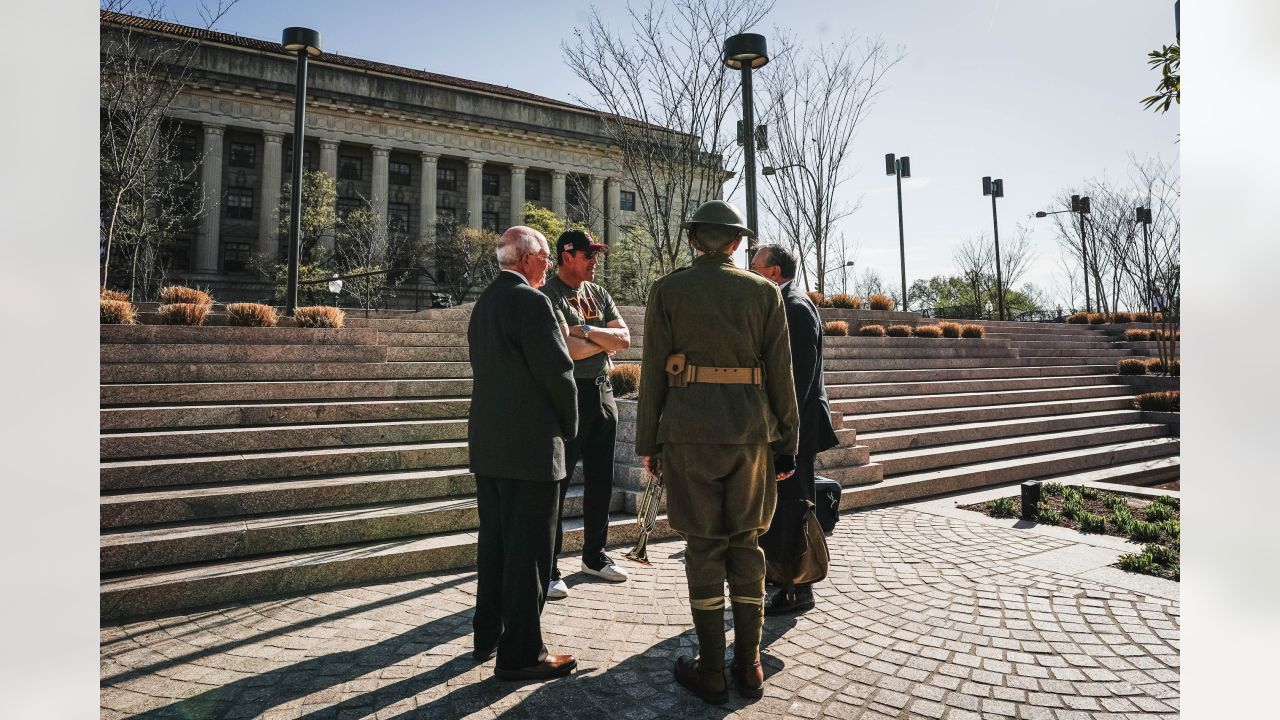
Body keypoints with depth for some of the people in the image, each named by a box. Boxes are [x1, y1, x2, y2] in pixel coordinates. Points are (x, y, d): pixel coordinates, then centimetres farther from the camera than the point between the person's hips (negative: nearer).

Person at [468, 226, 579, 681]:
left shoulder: (484, 302, 13)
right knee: (528, 550, 0)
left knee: (494, 542, 18)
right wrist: (568, 427, -3)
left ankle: (488, 636, 30)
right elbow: (557, 371, -18)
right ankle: (520, 654, 10)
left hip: (486, 443, 9)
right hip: (530, 445, -9)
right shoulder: (531, 301, -14)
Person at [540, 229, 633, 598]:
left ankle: (594, 556, 29)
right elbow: (567, 348, -20)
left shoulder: (598, 293, 14)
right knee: (557, 483, -2)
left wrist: (587, 331, -12)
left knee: (600, 481, 14)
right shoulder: (549, 295, -8)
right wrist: (605, 341, -4)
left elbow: (625, 338, 3)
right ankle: (549, 568, 7)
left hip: (602, 392, 7)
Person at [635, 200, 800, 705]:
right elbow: (781, 375, 4)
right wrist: (785, 444, 11)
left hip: (689, 431, -2)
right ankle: (749, 668, 21)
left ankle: (711, 673, 16)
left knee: (704, 547, 6)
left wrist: (647, 444, 6)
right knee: (745, 544, 12)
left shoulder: (667, 291, 1)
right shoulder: (765, 292, 5)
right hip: (750, 430, 2)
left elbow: (653, 374, -1)